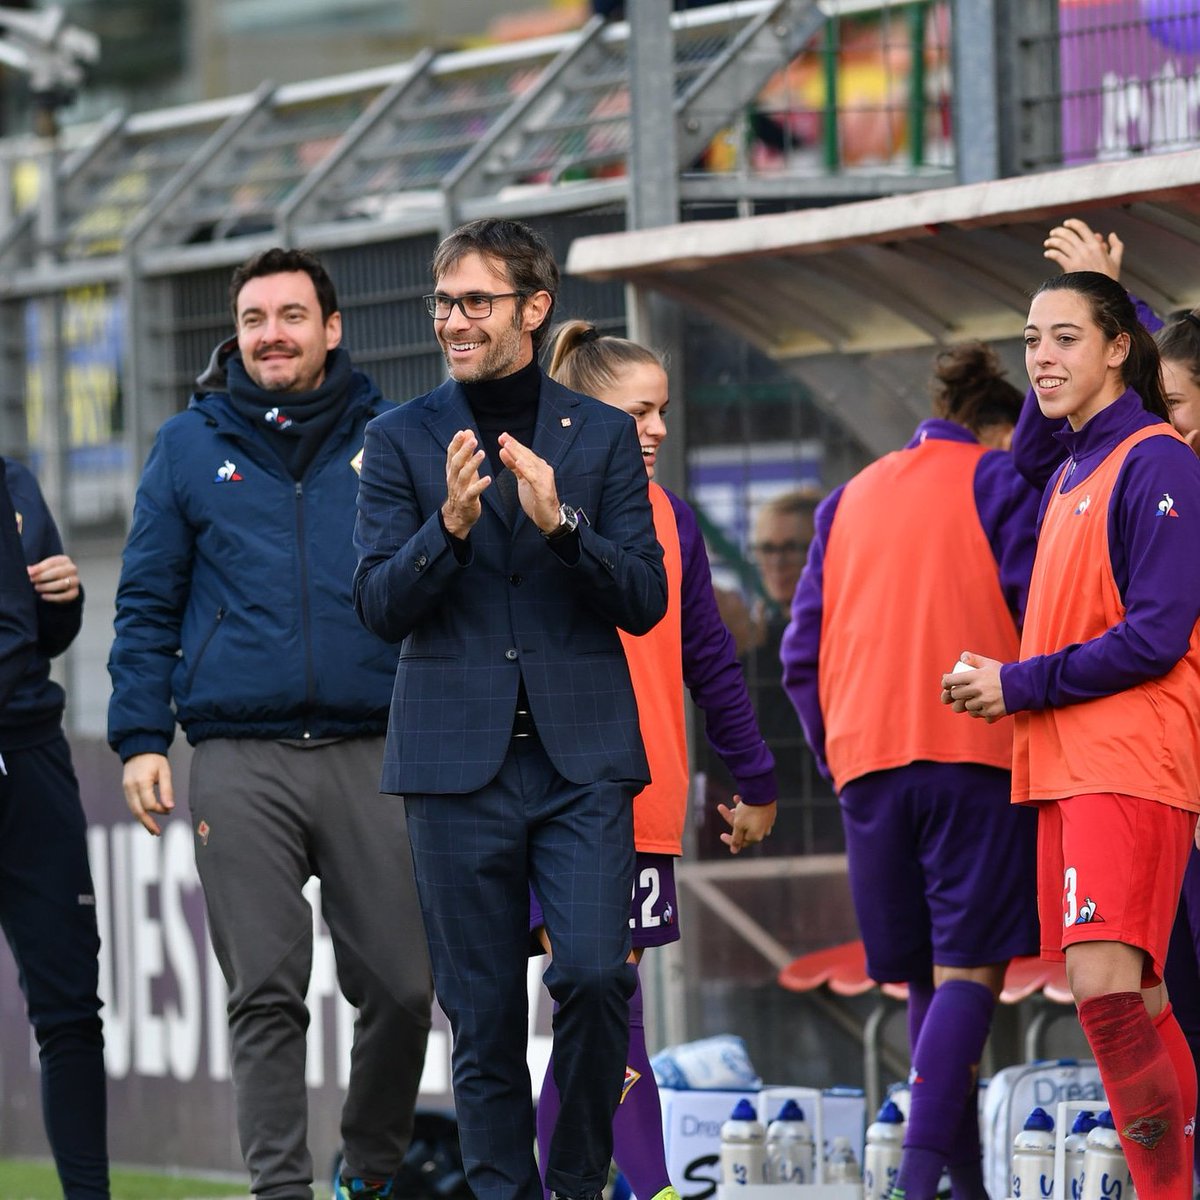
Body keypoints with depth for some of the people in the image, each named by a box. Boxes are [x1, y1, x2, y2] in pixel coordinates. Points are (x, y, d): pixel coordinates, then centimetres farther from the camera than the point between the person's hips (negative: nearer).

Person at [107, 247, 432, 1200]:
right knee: (266, 993, -2)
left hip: (372, 753, 0)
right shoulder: (191, 447, 11)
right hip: (239, 757, 0)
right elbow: (148, 607, 11)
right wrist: (141, 738, 1)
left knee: (400, 984, -2)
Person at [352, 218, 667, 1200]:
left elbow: (644, 602, 2)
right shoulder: (403, 440, 7)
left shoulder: (603, 436, 8)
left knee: (596, 972, -15)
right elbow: (379, 606, 0)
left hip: (582, 755, 0)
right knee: (484, 1011, 2)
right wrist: (450, 524, -18)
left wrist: (560, 523, -15)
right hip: (459, 762, 0)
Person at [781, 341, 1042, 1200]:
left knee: (930, 979, 11)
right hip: (973, 753, -5)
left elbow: (804, 652, 16)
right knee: (970, 970, -8)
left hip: (866, 763, 5)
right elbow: (1037, 613, -6)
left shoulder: (848, 500, 20)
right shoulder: (1002, 480, 5)